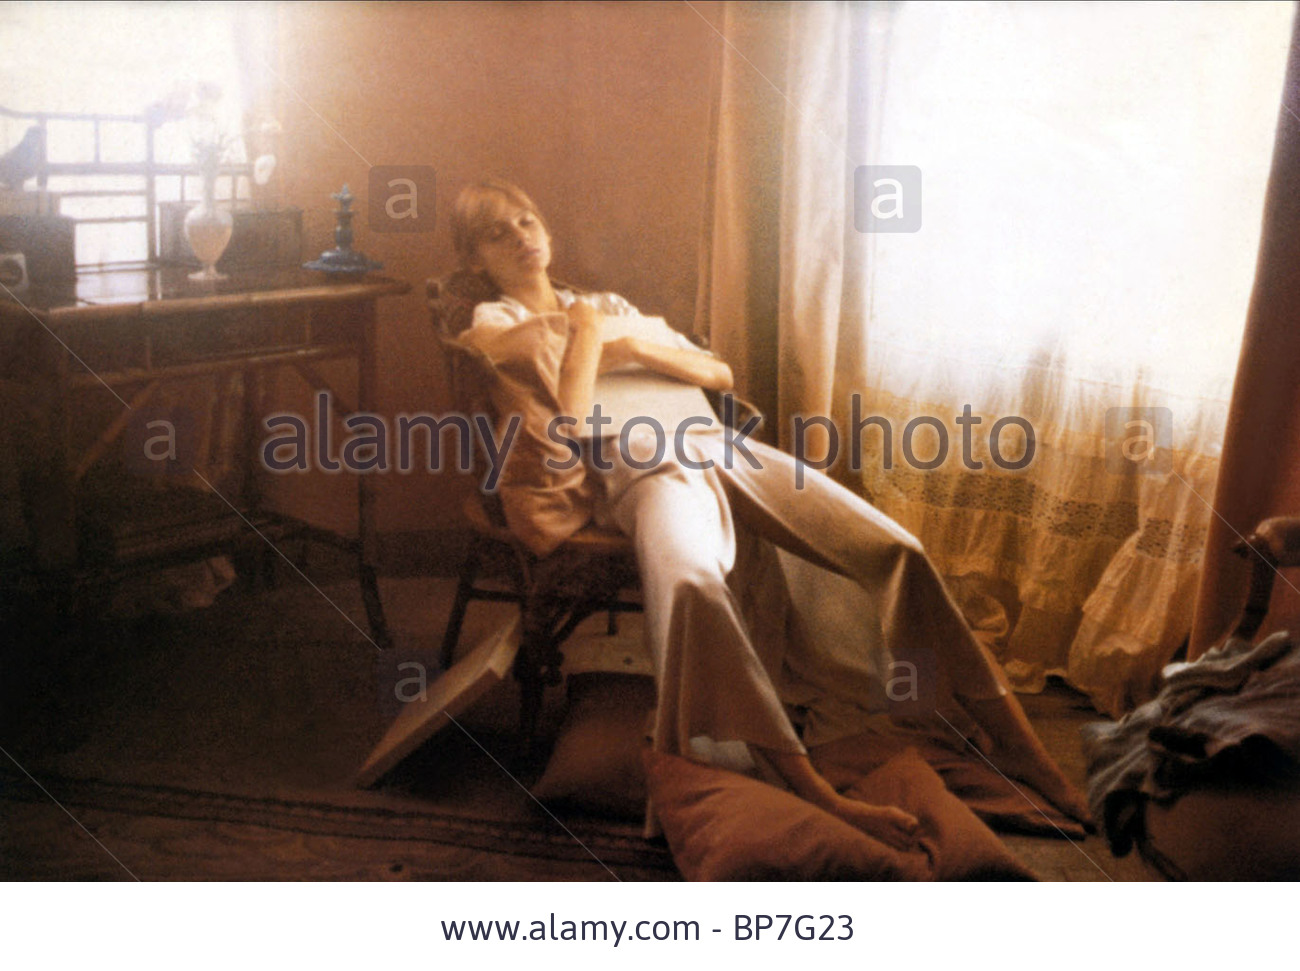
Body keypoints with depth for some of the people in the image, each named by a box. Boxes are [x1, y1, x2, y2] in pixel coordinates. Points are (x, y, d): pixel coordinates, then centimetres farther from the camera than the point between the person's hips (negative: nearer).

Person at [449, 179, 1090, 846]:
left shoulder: (609, 307, 29)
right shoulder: (493, 327, 13)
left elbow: (720, 375, 20)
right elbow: (564, 432, -7)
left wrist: (636, 348, 7)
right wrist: (584, 335, 1)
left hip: (714, 445, 6)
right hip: (637, 470, -5)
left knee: (896, 549, -13)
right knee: (690, 581, -42)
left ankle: (1012, 739, -5)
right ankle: (813, 793, -42)